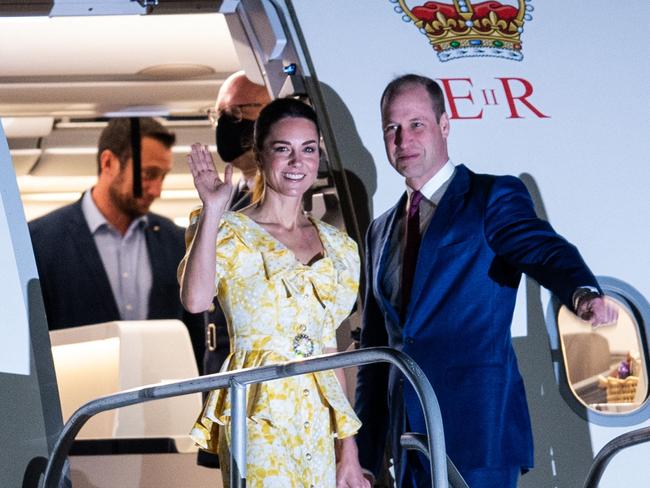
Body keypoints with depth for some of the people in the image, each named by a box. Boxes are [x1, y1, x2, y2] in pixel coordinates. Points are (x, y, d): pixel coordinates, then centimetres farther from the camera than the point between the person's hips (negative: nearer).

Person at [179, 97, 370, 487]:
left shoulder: (338, 246, 15)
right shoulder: (231, 232, -1)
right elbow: (196, 299, -22)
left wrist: (349, 451, 14)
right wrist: (213, 210, -19)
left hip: (320, 422, 6)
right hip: (259, 417, -6)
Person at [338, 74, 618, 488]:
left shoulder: (492, 198, 1)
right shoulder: (382, 232, 20)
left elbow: (545, 250, -18)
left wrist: (584, 294, -41)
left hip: (477, 433, -6)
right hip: (408, 438, 6)